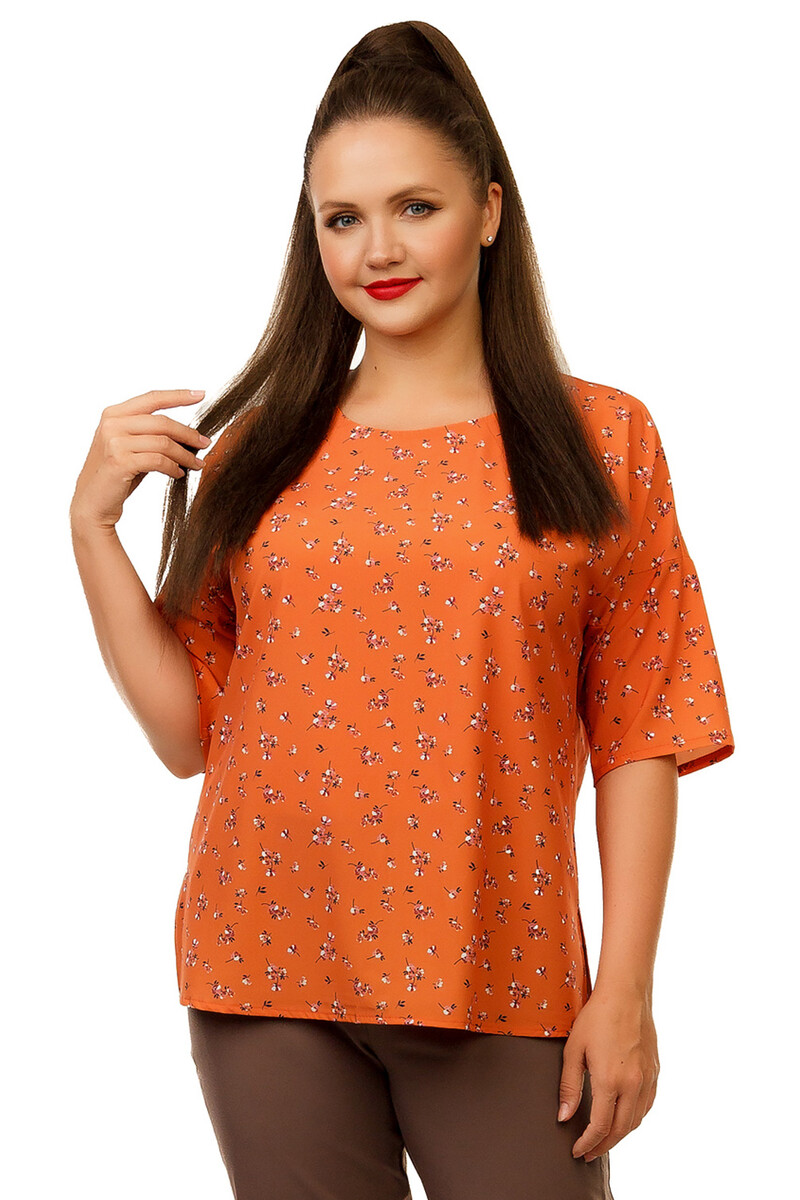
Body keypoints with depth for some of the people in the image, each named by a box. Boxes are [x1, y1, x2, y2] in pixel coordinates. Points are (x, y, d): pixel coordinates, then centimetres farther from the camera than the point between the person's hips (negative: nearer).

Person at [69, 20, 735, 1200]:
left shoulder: (602, 439, 1)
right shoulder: (259, 450, 6)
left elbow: (639, 736, -1)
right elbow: (187, 729, 5)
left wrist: (626, 987, -5)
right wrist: (92, 524, -2)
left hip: (499, 986, -1)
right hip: (272, 969, 2)